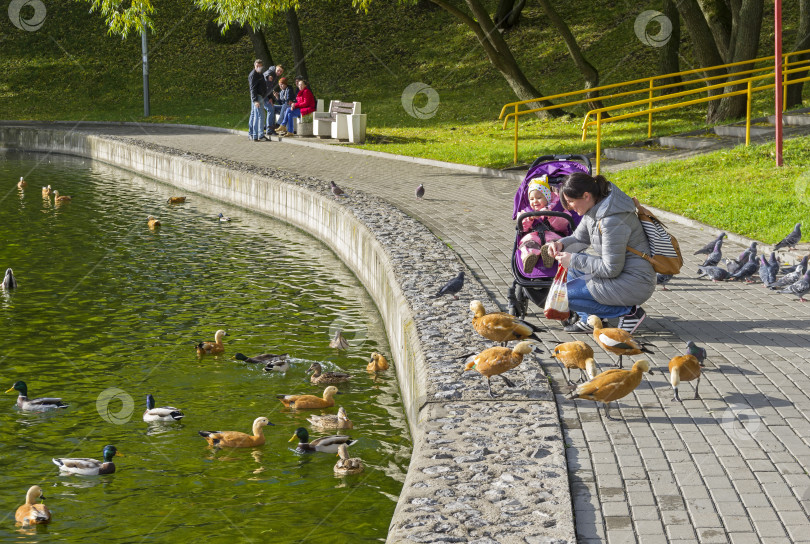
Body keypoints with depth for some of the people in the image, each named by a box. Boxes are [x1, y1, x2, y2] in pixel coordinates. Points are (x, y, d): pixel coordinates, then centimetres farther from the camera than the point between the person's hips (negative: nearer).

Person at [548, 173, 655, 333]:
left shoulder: (613, 220, -27)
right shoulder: (594, 209, 2)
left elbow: (611, 270, -24)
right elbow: (580, 237, 20)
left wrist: (574, 260, -17)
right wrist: (562, 244, -2)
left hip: (634, 285, -10)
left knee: (565, 294, -11)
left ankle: (629, 312, -8)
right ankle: (587, 318, 13)